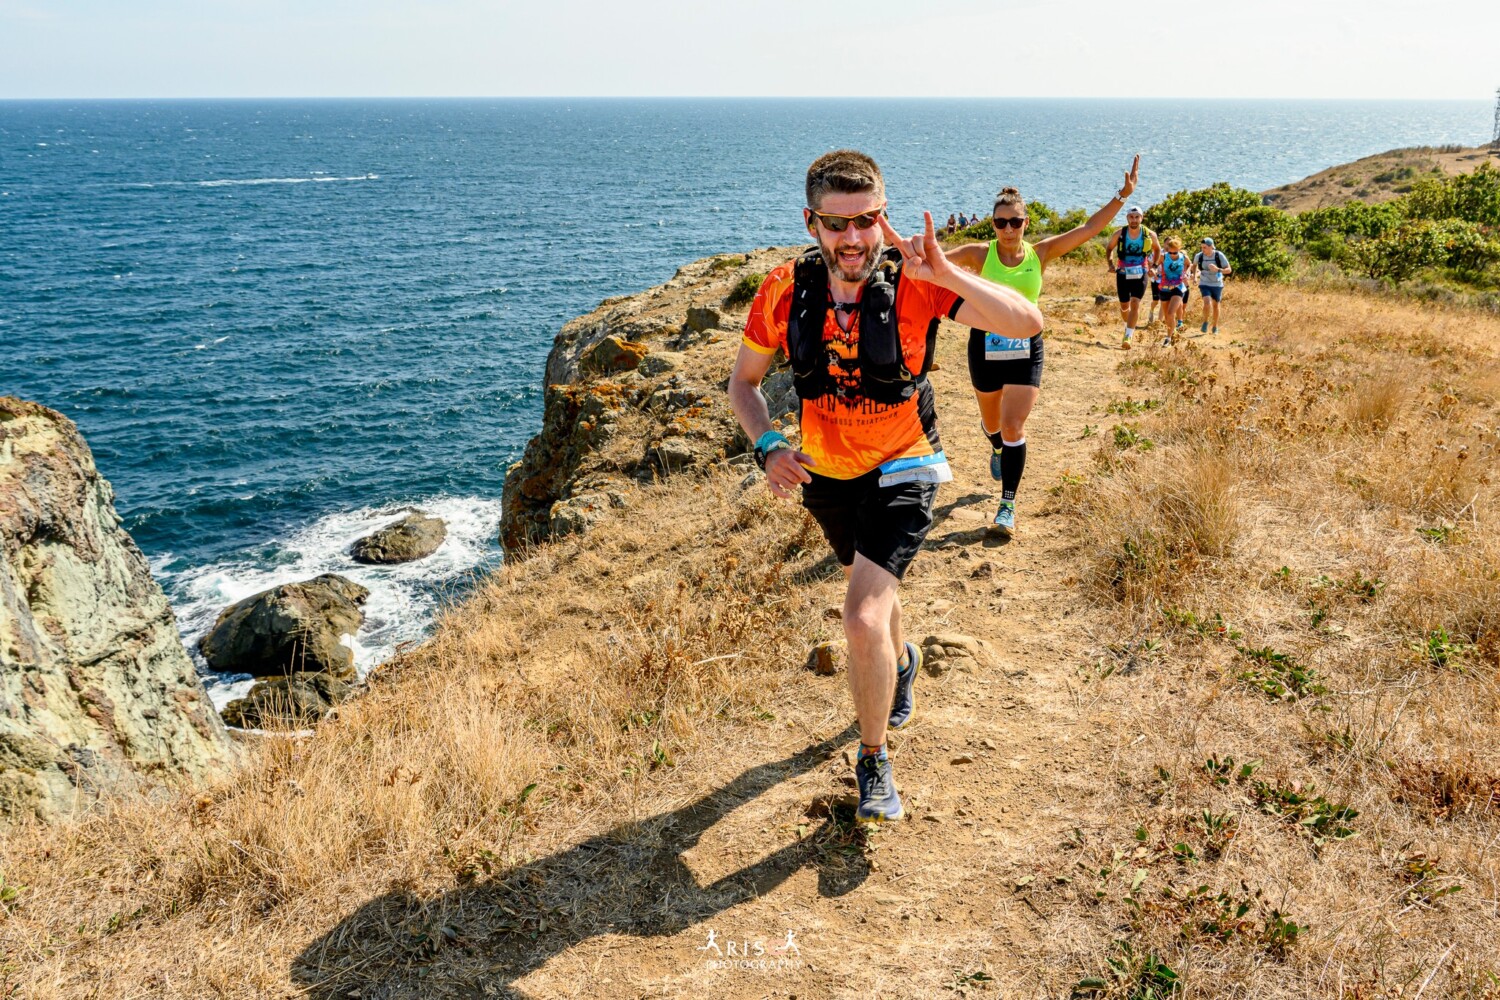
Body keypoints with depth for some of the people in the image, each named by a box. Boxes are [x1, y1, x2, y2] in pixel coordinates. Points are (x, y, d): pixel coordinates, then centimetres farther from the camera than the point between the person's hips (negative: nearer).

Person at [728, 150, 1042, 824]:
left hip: (900, 471, -4)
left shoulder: (914, 282, -23)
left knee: (863, 621, -20)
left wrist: (944, 273, -42)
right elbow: (742, 382, -2)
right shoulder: (786, 290, -15)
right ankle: (901, 662, 64)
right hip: (825, 473, 4)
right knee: (870, 589, 29)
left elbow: (1027, 324, -31)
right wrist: (769, 446, -20)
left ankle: (874, 760, 5)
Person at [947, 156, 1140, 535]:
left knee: (1013, 427, -9)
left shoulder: (1040, 253, -3)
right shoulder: (979, 254, -7)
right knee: (993, 423, 19)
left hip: (1027, 348, 0)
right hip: (986, 345, 0)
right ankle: (997, 449, 57)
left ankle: (1007, 505, -1)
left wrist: (1122, 195, -9)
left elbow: (1089, 228, -3)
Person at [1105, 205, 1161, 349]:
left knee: (1135, 303, -16)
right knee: (1124, 306, 11)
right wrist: (1110, 264, -2)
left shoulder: (1149, 235, -4)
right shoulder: (1119, 234, -5)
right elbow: (1109, 248, 12)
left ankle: (1128, 336, -20)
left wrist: (1154, 265, 4)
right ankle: (1128, 326, 42)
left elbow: (1157, 249, 16)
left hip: (1140, 274, -1)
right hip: (1123, 273, 1)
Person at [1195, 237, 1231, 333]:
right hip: (1204, 284, 0)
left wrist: (1217, 269, -30)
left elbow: (1228, 270, -13)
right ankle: (1205, 322, 2)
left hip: (1217, 284, 0)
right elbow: (1194, 265, 13)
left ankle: (1215, 326, 29)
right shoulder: (1199, 256, -12)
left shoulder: (1219, 256, -17)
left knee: (1215, 305, 11)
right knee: (1206, 302, -22)